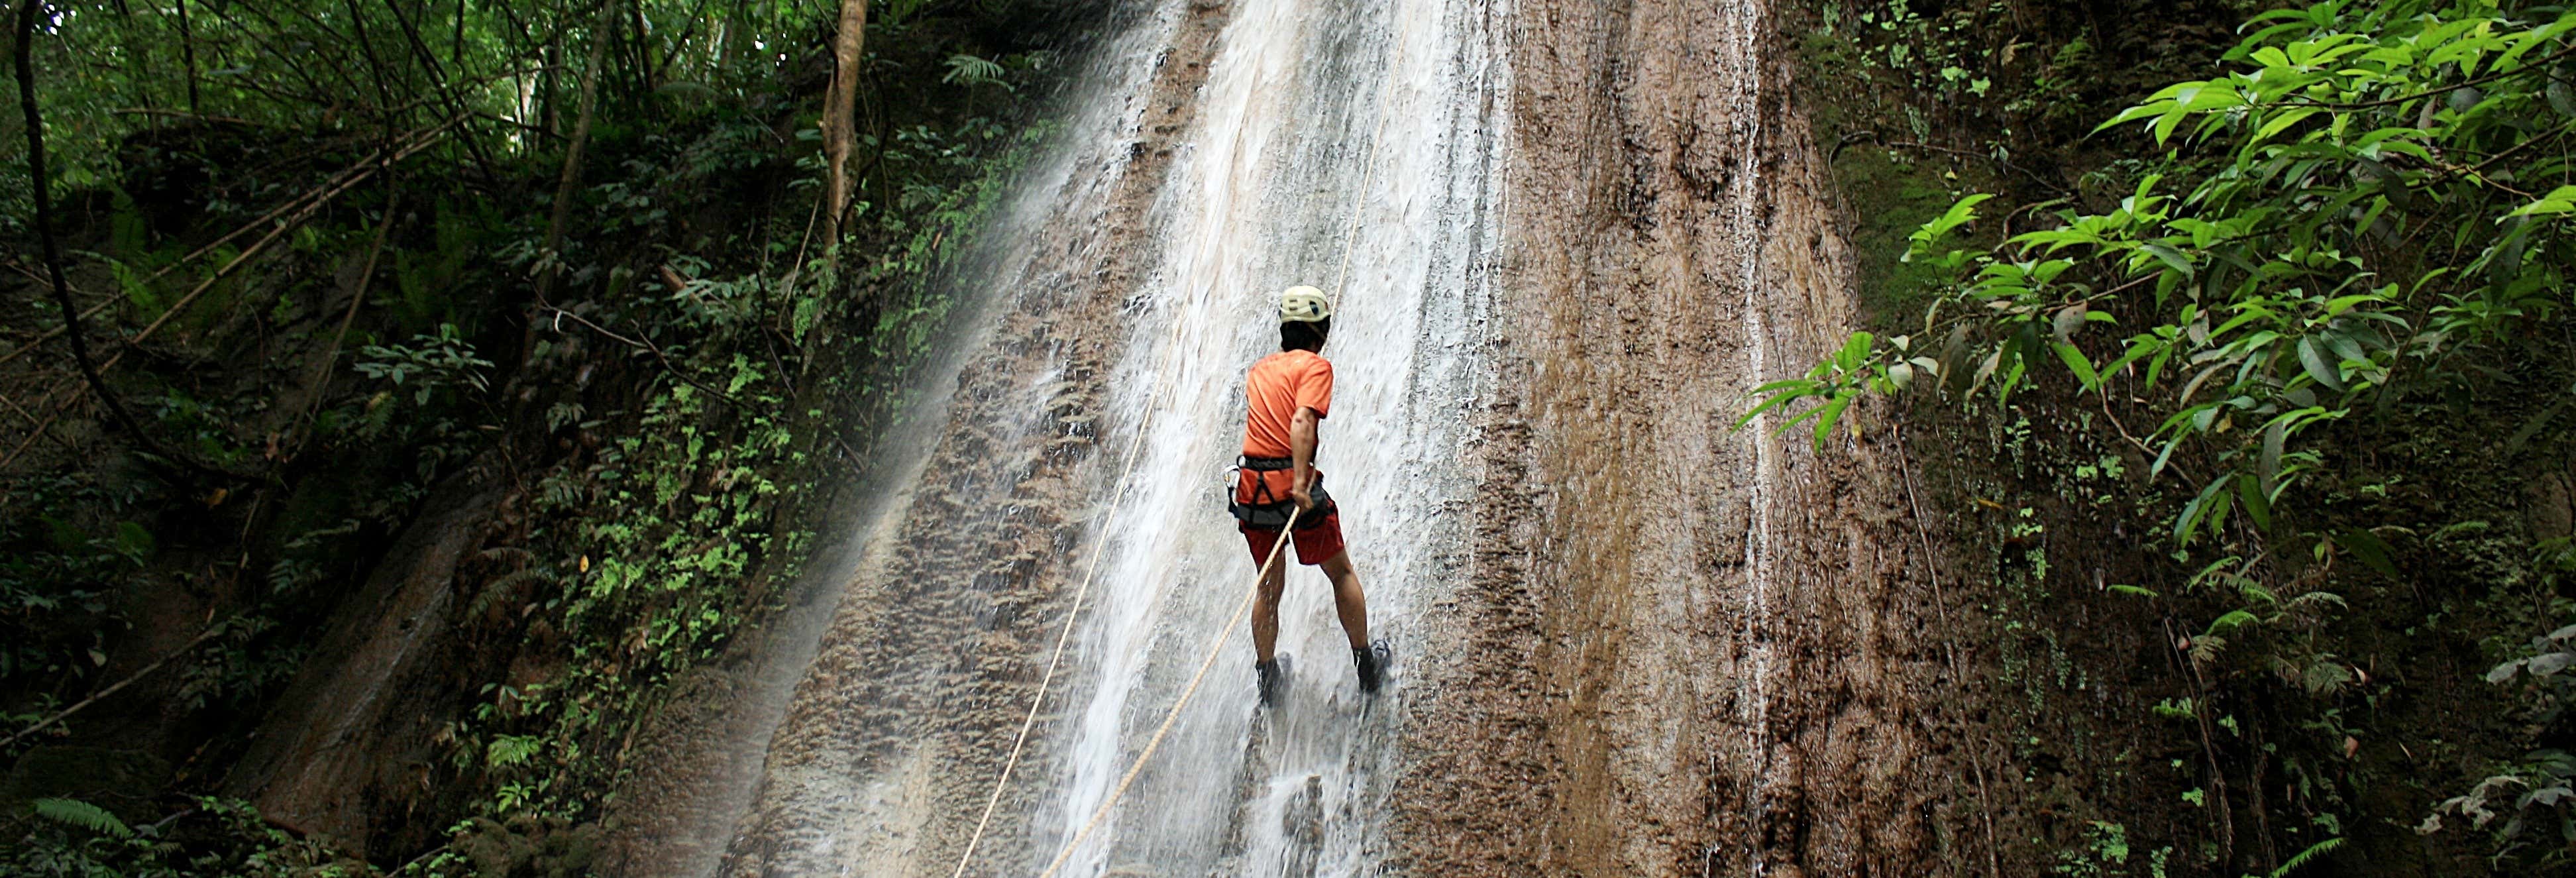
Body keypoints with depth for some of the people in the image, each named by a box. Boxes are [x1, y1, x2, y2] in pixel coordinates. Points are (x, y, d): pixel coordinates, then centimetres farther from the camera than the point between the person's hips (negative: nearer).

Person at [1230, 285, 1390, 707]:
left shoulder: (1259, 369, 16)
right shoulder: (1316, 366, -3)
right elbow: (1302, 422, -19)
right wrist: (1301, 482, -25)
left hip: (1251, 484, 5)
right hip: (1290, 481, -5)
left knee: (1269, 585, 19)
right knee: (1342, 574, 15)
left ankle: (1267, 679, 24)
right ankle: (1366, 665, 24)